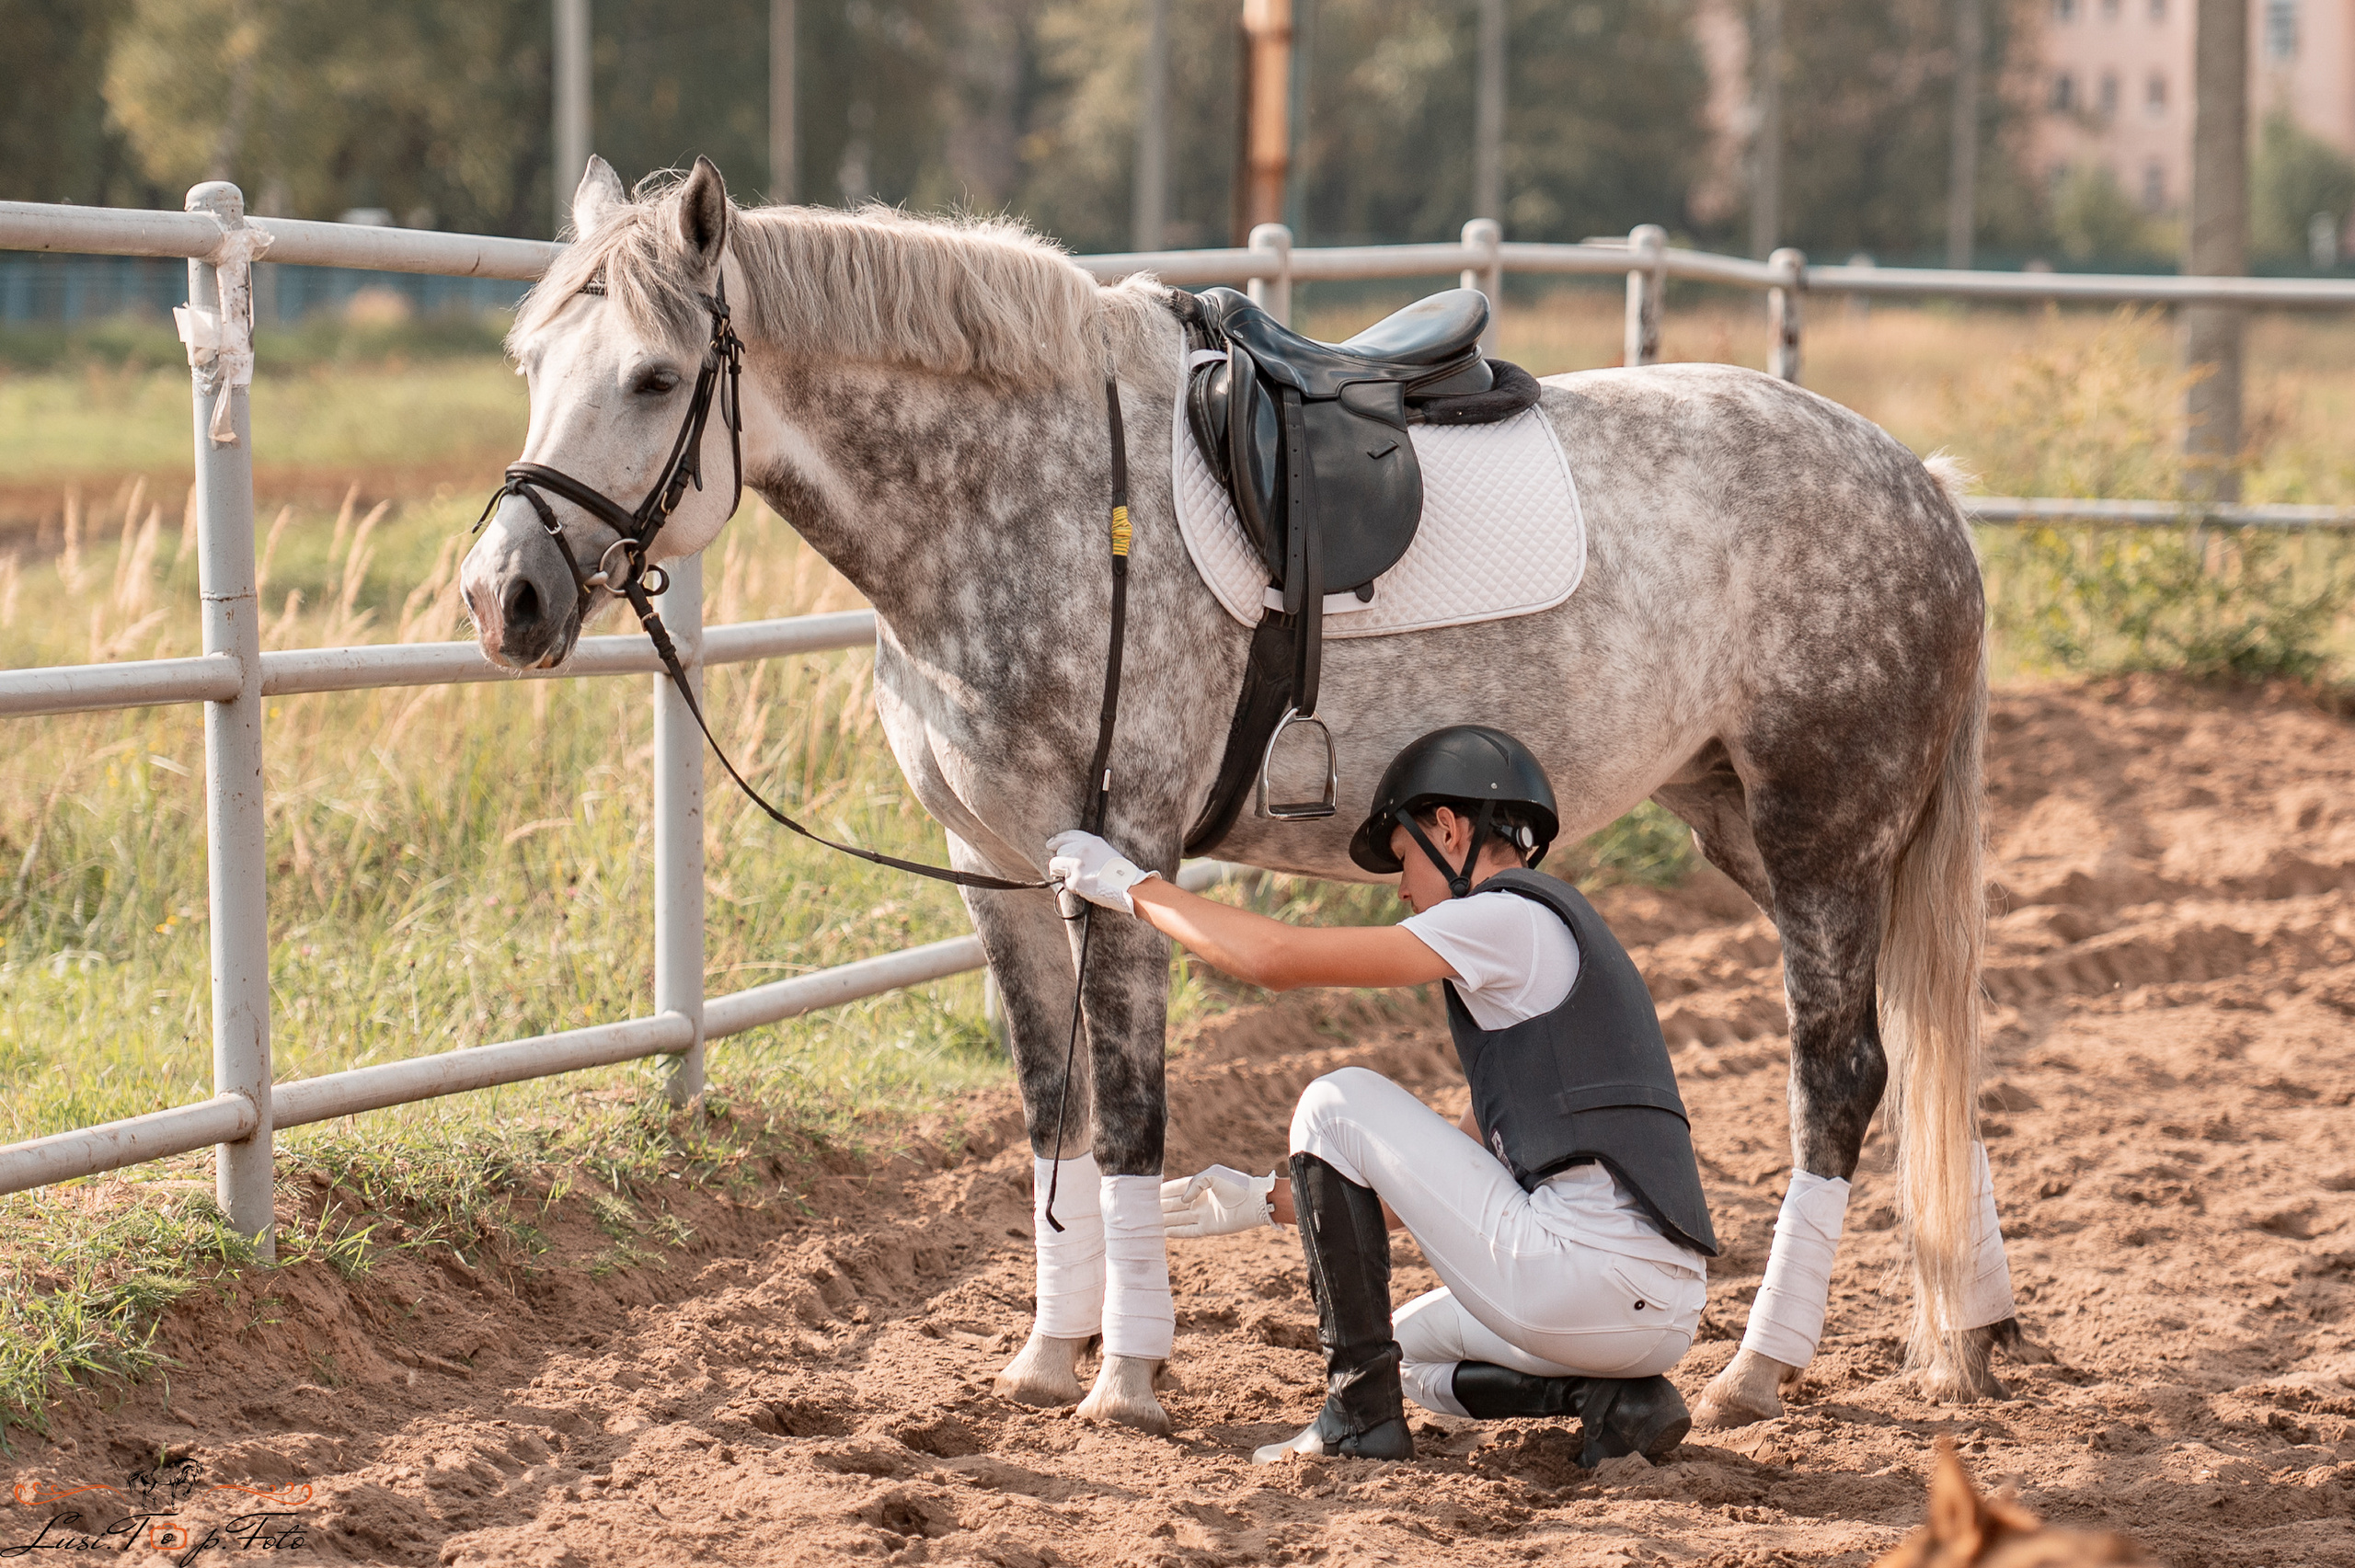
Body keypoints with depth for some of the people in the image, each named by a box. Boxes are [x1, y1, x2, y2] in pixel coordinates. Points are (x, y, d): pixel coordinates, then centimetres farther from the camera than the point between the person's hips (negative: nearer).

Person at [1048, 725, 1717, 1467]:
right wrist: (1269, 1200, 31)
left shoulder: (1510, 918, -3)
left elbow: (1276, 957, -8)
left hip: (1588, 1278, -10)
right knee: (1414, 1349, 33)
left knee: (1336, 1103, 3)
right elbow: (1454, 1178, 30)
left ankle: (1360, 1411, 2)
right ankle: (1615, 1397, 7)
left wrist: (1134, 887, 6)